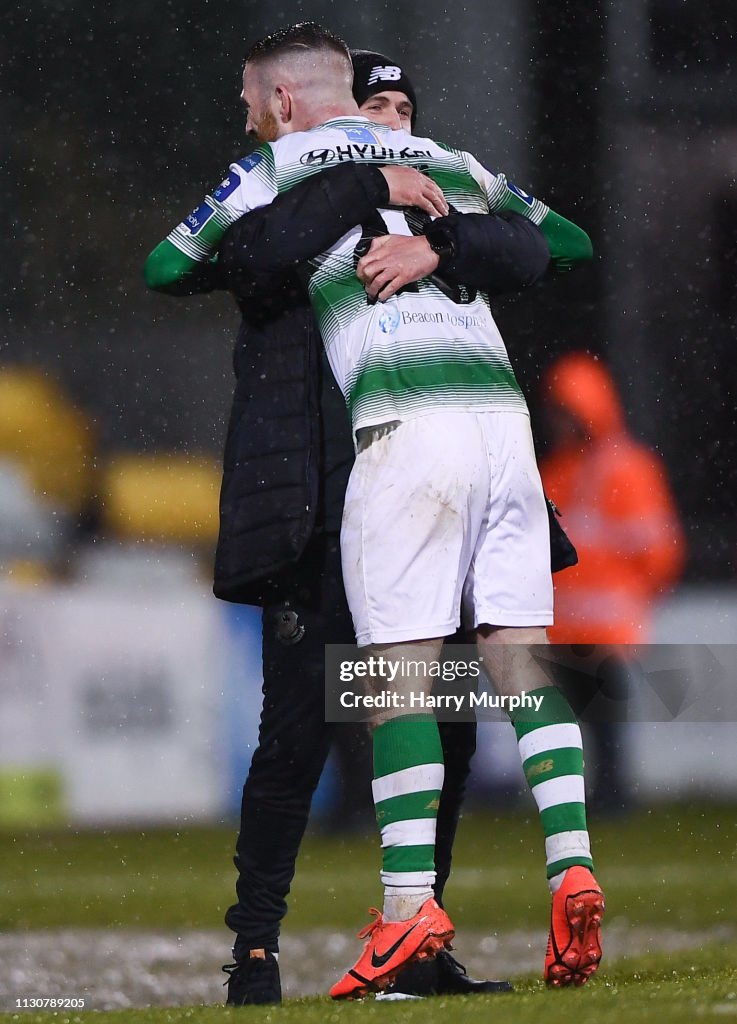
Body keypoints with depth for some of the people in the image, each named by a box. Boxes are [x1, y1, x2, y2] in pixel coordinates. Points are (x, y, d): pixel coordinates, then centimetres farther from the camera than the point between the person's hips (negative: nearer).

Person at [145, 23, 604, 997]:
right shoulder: (450, 163, 23)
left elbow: (167, 268, 13)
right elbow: (571, 243, 32)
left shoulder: (283, 168, 10)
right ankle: (572, 869, -8)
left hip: (405, 422, -5)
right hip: (503, 412, 5)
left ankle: (412, 903, -11)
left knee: (400, 671, -4)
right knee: (522, 658, 5)